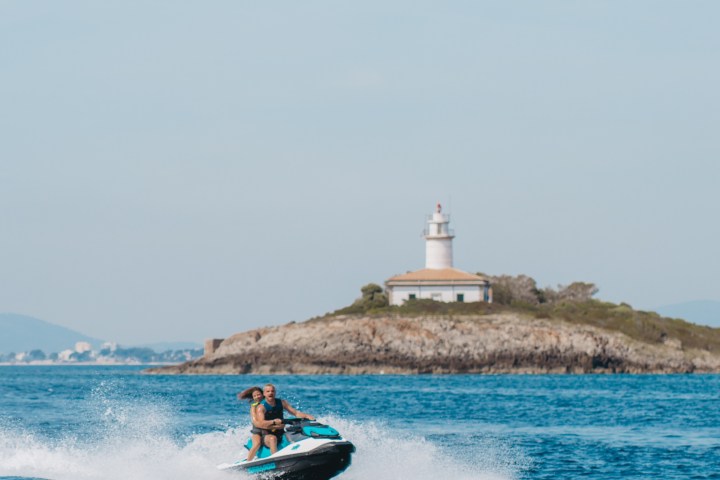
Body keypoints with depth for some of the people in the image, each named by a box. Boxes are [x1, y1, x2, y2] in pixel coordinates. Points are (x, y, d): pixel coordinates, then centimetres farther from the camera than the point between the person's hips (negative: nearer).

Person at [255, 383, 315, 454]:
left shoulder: (281, 402, 7)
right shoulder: (261, 407, -8)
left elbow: (295, 412, 4)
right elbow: (261, 424, -23)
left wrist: (307, 416, -14)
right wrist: (274, 422, -38)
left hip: (281, 433, 5)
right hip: (267, 435, -5)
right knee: (273, 438, -38)